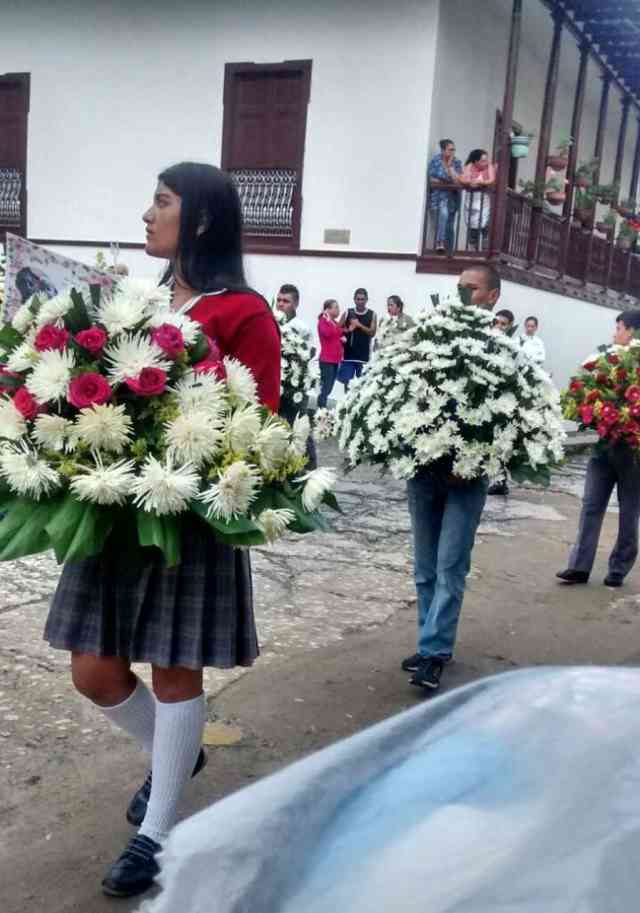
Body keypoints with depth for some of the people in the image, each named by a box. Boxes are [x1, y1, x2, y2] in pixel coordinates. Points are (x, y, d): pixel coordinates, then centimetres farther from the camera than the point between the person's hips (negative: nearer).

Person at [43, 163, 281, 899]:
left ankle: (157, 832, 25)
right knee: (94, 673, 11)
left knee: (175, 672, 6)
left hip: (190, 514, -6)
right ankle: (173, 754, 40)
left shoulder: (244, 314, -6)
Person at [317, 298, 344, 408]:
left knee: (329, 387, 10)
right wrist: (328, 320, -21)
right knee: (325, 387, -12)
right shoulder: (323, 321, -7)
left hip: (336, 359, 9)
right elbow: (327, 333, -27)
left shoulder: (336, 323, 16)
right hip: (326, 360, -9)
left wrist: (343, 338, 12)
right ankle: (321, 409, -9)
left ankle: (322, 408, 16)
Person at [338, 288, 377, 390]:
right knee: (345, 380, -2)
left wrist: (359, 325, -17)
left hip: (363, 354, 0)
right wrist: (347, 330, -14)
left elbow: (372, 332, -6)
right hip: (348, 353, 1)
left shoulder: (372, 314, 5)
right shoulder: (347, 313, 6)